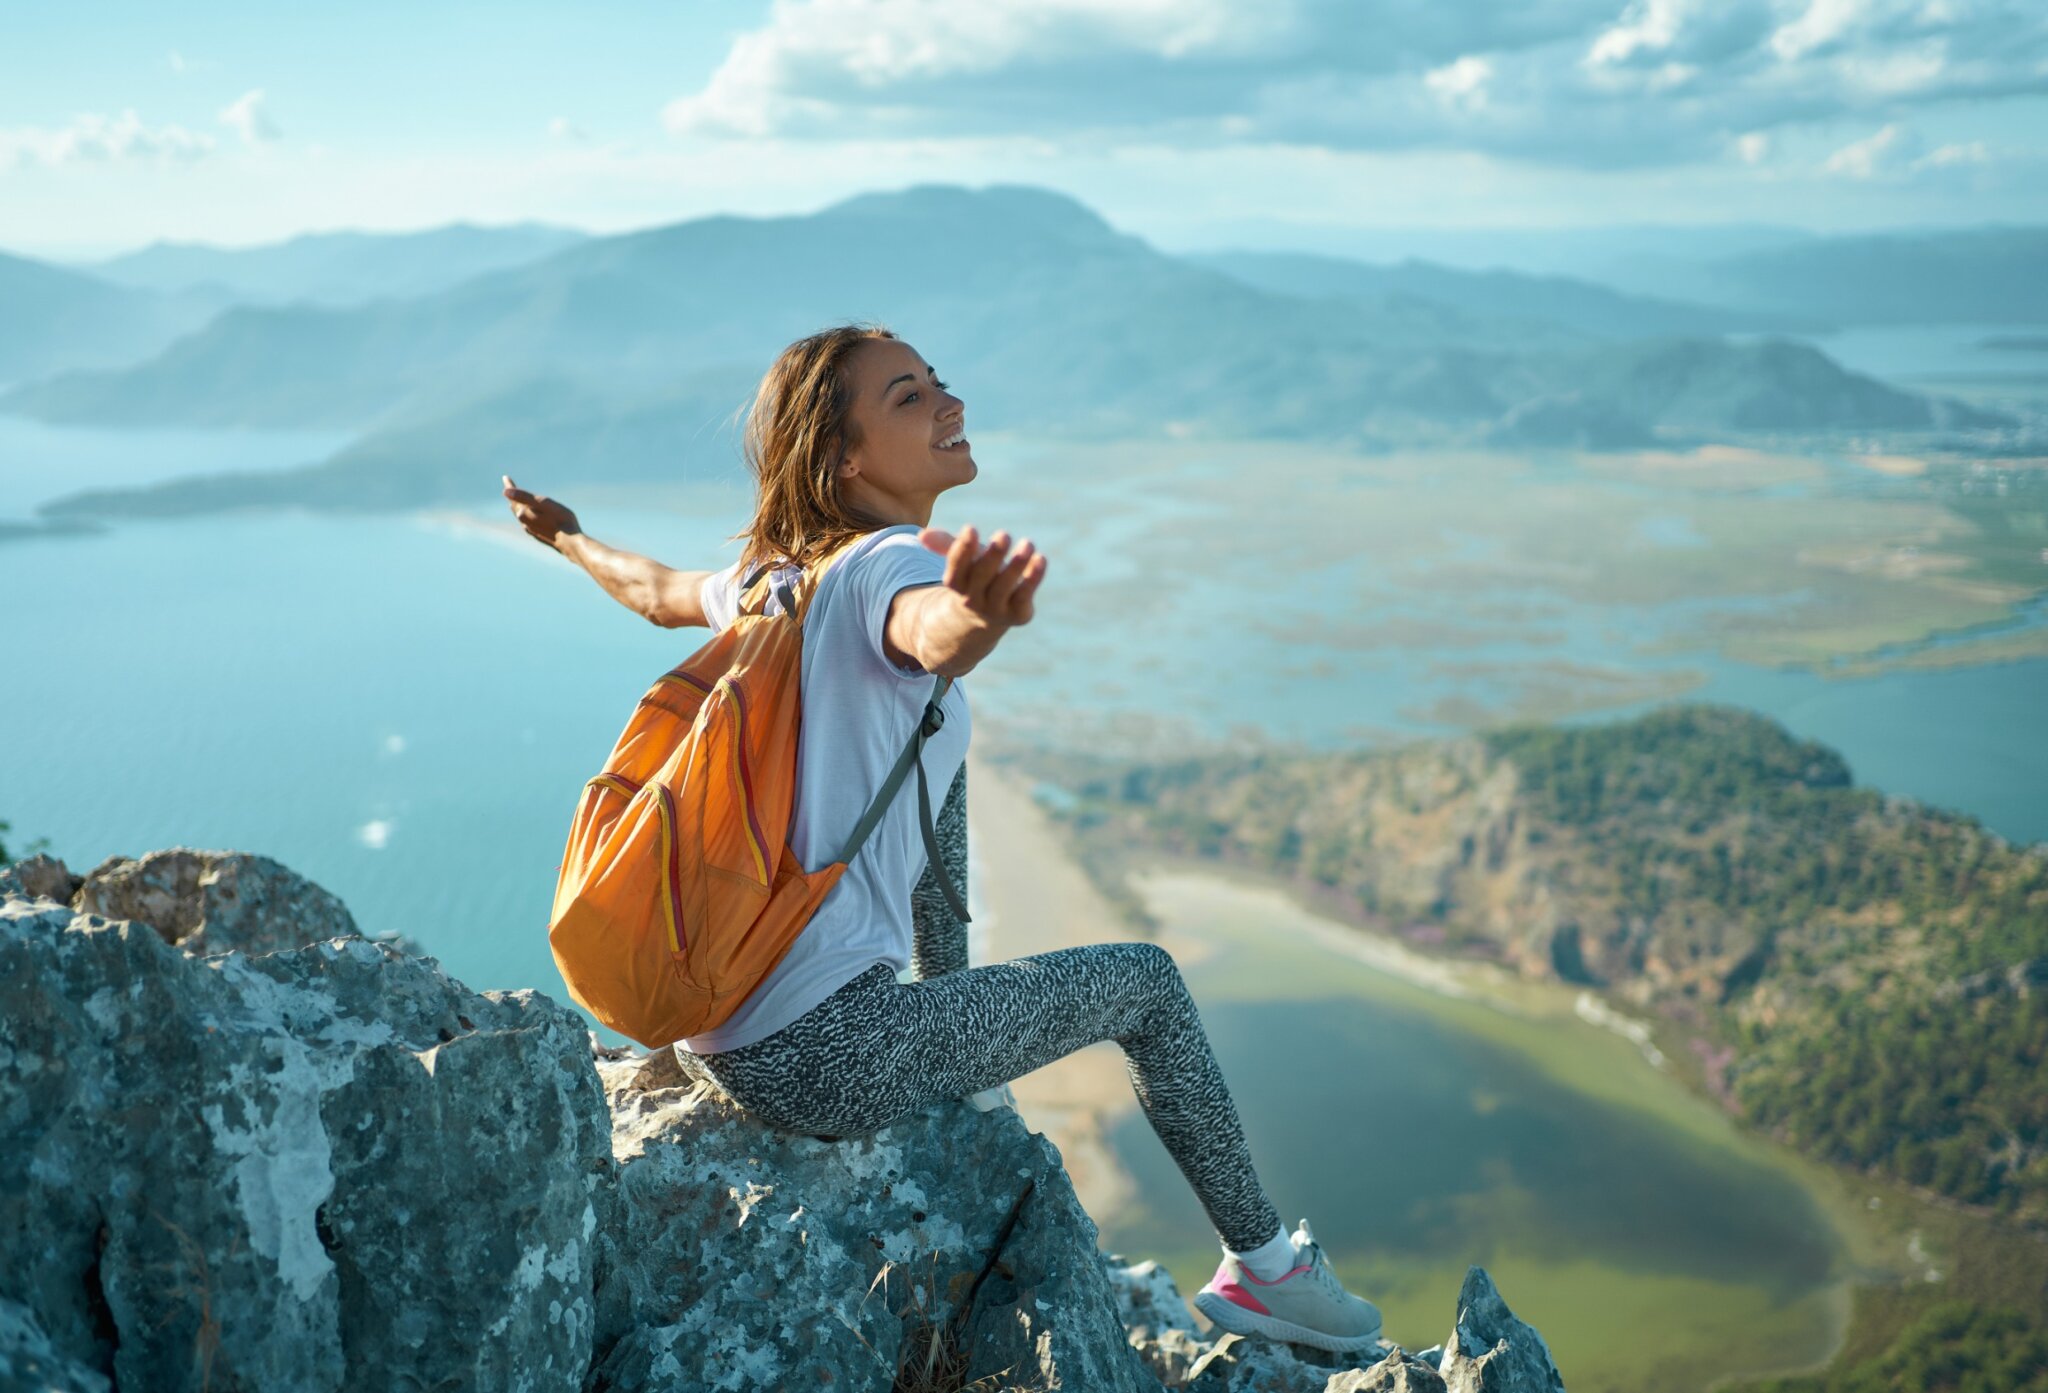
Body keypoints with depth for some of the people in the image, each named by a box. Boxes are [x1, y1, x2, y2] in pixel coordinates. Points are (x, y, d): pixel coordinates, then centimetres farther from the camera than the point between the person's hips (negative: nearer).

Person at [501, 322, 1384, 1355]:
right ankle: (1264, 1269, 24)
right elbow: (935, 638, -40)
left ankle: (959, 1033, 37)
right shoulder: (889, 567, -15)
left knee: (938, 755, 24)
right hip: (822, 1059, -9)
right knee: (1146, 980, 9)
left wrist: (567, 538, 52)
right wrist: (978, 616, -64)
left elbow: (655, 591, 31)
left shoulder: (772, 577, 10)